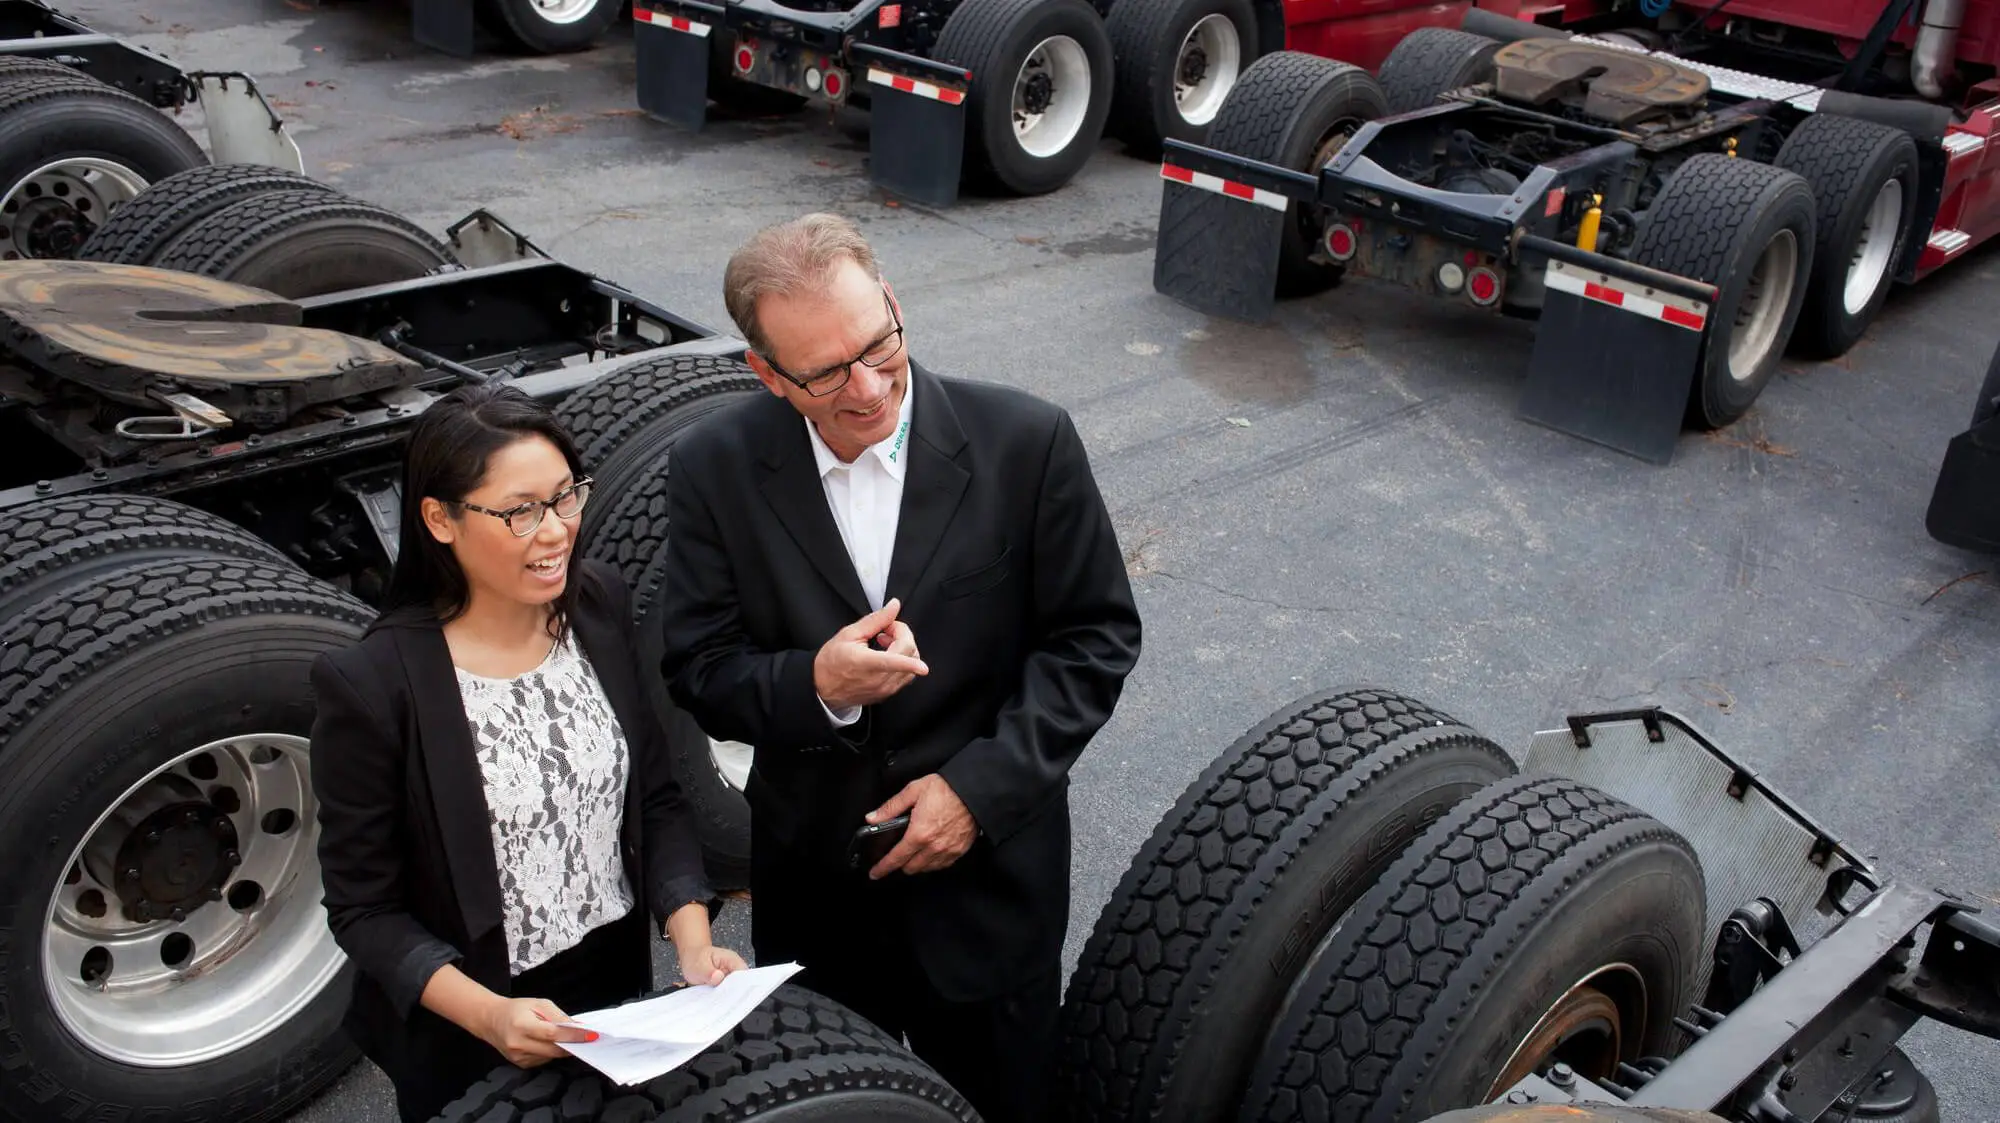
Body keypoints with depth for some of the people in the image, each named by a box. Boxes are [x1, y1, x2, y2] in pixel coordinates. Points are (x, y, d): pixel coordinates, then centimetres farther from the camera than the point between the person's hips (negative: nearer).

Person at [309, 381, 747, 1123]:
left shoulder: (603, 608, -9)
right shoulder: (371, 684, -22)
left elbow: (657, 797, -2)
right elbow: (364, 909, -15)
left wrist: (692, 938, -16)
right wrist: (488, 1013, -28)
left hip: (622, 998, 5)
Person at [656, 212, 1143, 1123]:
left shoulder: (1027, 441, -15)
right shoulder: (716, 467, -11)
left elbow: (1097, 637, -8)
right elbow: (698, 670, -6)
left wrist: (982, 785, -17)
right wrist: (815, 685, -28)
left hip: (989, 882, -1)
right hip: (811, 885, 1)